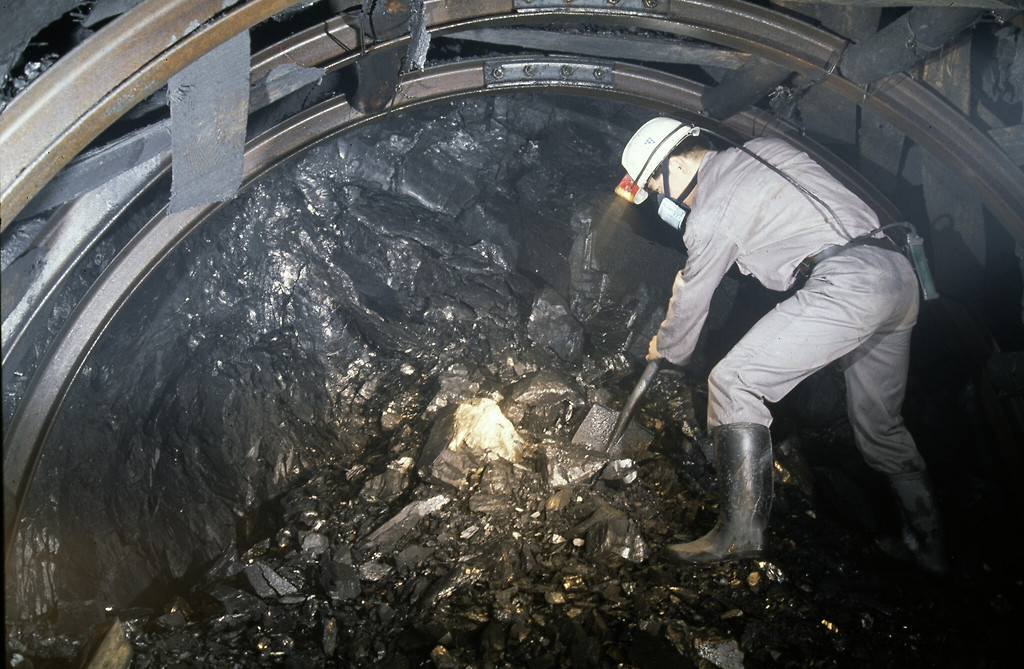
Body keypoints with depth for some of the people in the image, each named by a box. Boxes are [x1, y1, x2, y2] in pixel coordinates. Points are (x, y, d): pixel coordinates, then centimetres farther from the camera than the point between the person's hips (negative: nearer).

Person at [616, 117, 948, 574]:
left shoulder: (711, 210, -2)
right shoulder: (765, 150, 21)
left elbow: (691, 296, 8)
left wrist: (667, 349, 28)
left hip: (846, 285, -9)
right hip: (902, 276, 10)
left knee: (733, 382, -9)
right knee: (879, 424, 21)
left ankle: (741, 531, -10)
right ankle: (929, 549, 31)